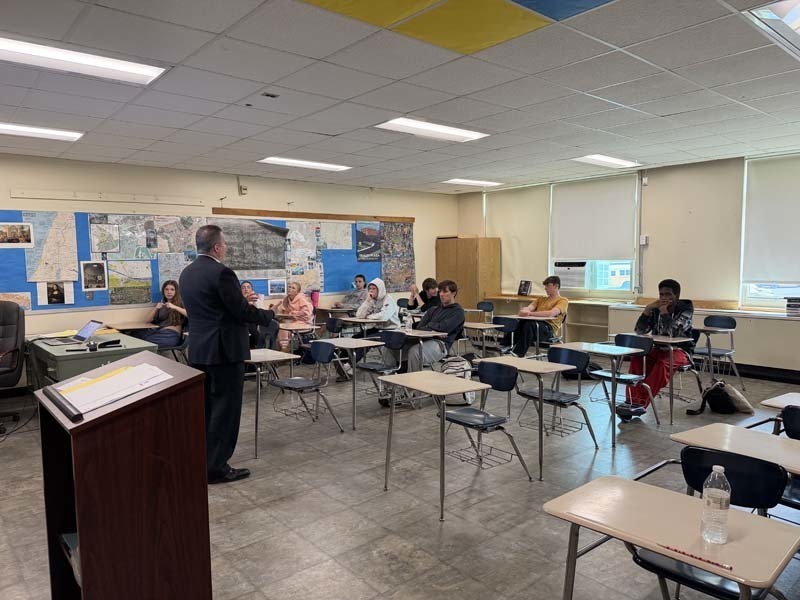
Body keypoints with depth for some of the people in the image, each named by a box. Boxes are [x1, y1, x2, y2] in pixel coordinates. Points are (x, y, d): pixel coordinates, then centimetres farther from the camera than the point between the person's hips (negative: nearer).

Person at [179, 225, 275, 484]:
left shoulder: (187, 273, 10)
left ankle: (200, 461, 28)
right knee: (225, 409, 1)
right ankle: (216, 467, 7)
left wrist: (241, 300, 21)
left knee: (205, 408, 17)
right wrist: (269, 315, 0)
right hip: (224, 350, -9)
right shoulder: (221, 272, -18)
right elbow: (242, 312, -17)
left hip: (199, 350, 9)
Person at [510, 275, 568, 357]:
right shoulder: (541, 299, 28)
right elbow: (529, 308, 10)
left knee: (529, 324, -36)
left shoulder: (563, 301, 7)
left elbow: (551, 313, -13)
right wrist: (524, 311, -16)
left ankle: (518, 354, -41)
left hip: (549, 329, -5)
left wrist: (531, 313, -20)